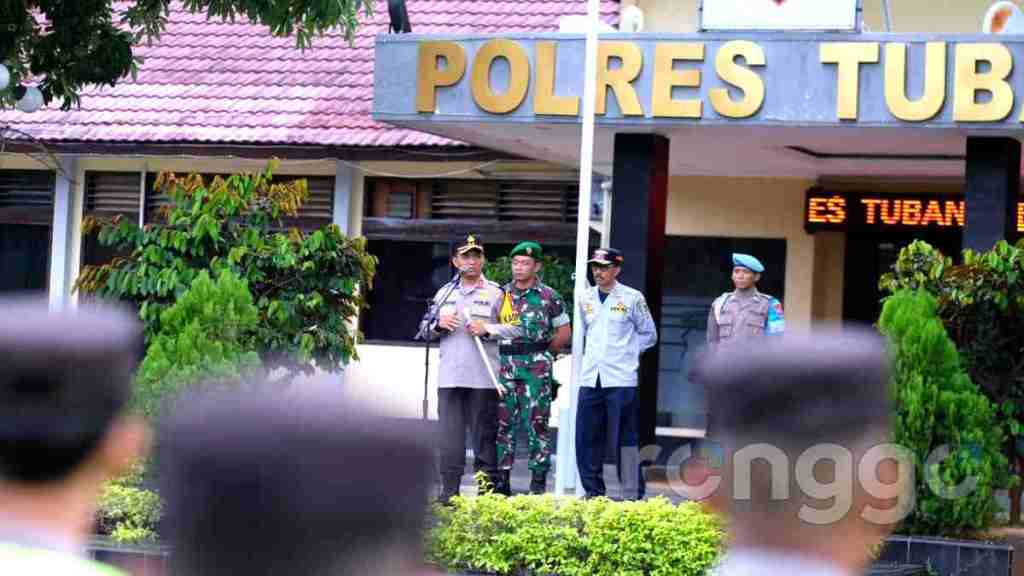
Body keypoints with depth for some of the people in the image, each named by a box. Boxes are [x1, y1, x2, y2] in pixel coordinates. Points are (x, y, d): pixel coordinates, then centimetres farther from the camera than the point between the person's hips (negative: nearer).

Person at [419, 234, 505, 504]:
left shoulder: (495, 293, 5)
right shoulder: (444, 293, 18)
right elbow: (426, 331, 21)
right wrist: (439, 325, 1)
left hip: (483, 379, -4)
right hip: (449, 377, 4)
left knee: (484, 435, -2)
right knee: (450, 436, 2)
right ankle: (449, 491, 5)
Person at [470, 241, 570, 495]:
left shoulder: (548, 296, 3)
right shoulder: (502, 294, 11)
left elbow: (564, 332, 7)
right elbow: (494, 327, 14)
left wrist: (543, 354, 5)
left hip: (536, 367, -3)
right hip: (505, 365, 3)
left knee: (537, 423, -4)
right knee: (503, 423, 3)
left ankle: (538, 481, 0)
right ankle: (502, 480, 8)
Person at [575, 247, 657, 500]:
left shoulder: (632, 298, -1)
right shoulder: (586, 299, 12)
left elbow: (649, 335, 8)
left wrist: (626, 352, 1)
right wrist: (594, 352, 14)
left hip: (621, 379, -5)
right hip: (590, 378, 5)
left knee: (624, 439, -5)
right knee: (586, 440, 4)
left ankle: (633, 496, -1)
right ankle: (594, 493, 14)